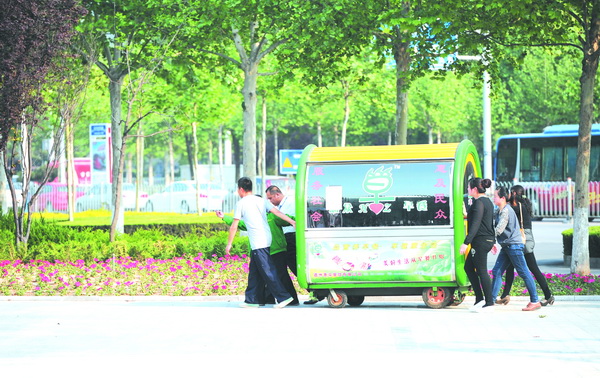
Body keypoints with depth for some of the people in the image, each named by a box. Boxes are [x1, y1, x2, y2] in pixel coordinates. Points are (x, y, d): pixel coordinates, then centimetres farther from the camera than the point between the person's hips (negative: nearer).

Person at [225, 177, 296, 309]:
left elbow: (234, 226, 0)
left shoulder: (241, 203, -1)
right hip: (267, 239, 7)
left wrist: (229, 243, 9)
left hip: (258, 243, -7)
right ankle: (251, 299, 16)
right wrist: (292, 221, -6)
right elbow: (277, 212, 1)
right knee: (254, 272, 14)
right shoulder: (261, 201, 14)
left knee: (268, 271, -9)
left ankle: (283, 297, -14)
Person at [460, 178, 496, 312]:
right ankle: (479, 299, 13)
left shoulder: (479, 203, -15)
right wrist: (492, 242, 30)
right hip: (488, 240, 10)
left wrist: (466, 243, -24)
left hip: (480, 241, -10)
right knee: (468, 267, 15)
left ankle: (489, 302, -2)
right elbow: (490, 224, 23)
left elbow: (475, 225, -22)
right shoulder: (487, 201, 16)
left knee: (481, 271, -5)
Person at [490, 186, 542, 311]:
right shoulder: (499, 211, 15)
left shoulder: (506, 210, -15)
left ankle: (535, 301, -1)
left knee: (524, 273, -5)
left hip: (514, 245, -10)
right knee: (496, 272, 4)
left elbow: (499, 229, -20)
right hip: (506, 246, 10)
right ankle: (491, 300, 5)